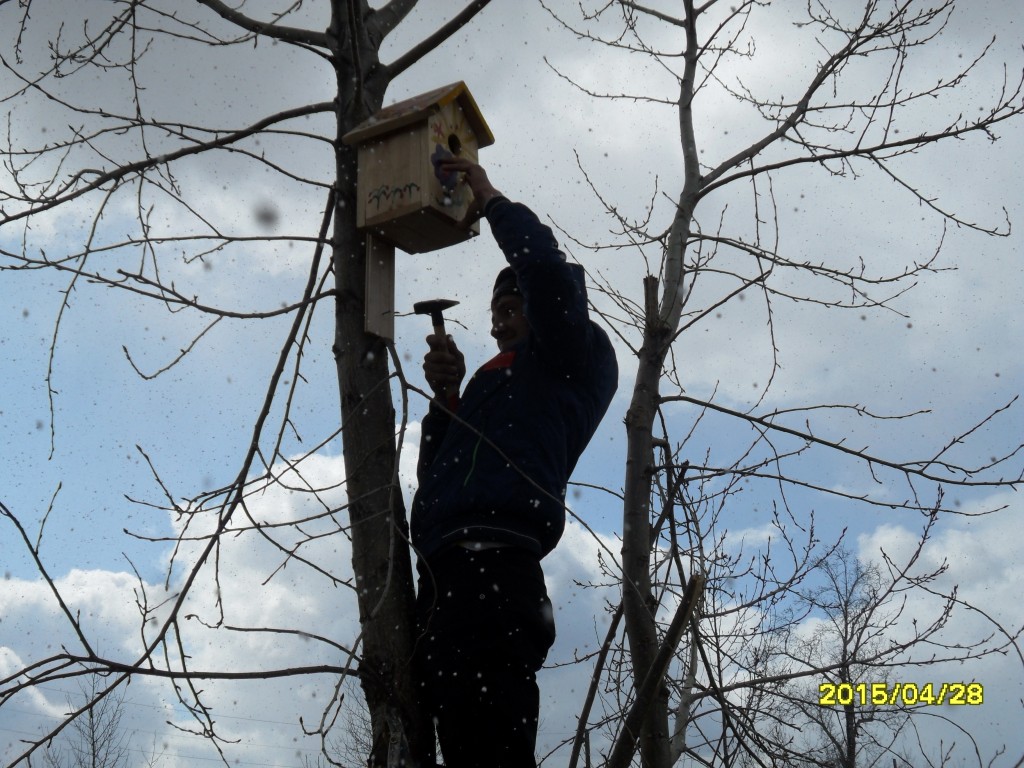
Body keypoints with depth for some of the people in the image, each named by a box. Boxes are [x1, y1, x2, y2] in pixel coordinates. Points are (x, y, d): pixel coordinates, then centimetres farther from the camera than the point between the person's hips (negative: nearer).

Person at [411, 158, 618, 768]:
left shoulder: (574, 358, 14)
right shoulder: (496, 382, 37)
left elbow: (547, 268, -5)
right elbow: (433, 475, 32)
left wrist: (490, 198, 10)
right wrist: (447, 396, 17)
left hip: (489, 572, -9)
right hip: (445, 581, 9)